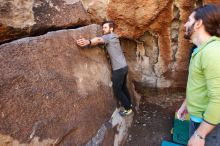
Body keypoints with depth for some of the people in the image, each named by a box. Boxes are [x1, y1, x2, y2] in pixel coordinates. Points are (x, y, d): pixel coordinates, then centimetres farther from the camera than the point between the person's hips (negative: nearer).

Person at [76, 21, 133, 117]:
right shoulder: (113, 37, 20)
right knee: (123, 87, 23)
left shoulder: (109, 36, -15)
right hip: (123, 66, 9)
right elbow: (101, 41, 6)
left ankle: (128, 108, 15)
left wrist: (88, 42, -55)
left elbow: (98, 40, -36)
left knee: (117, 90, 4)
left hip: (118, 68, -9)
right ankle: (129, 104, 39)